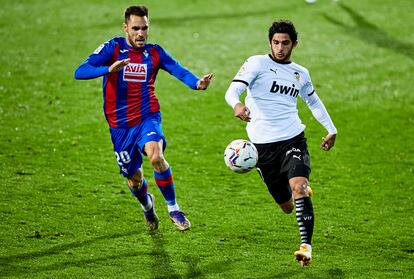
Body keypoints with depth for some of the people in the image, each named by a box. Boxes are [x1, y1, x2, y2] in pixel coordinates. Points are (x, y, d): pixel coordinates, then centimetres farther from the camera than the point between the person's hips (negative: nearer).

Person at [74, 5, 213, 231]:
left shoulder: (154, 52, 0)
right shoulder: (113, 48, -7)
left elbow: (180, 71, -11)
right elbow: (79, 72, -18)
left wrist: (197, 83, -33)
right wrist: (109, 69, -37)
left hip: (147, 119, 0)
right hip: (120, 126, 0)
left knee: (156, 156, -31)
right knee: (134, 181, 9)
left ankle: (173, 209, -14)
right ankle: (147, 204, 47)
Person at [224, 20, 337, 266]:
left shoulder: (301, 73, 12)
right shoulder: (257, 63, -1)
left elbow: (313, 101, 32)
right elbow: (233, 90, -15)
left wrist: (331, 129, 29)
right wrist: (237, 104, -38)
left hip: (293, 139, 1)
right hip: (263, 144, -1)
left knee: (298, 186, -26)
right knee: (287, 207, 6)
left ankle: (306, 246, -26)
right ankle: (303, 190, 44)